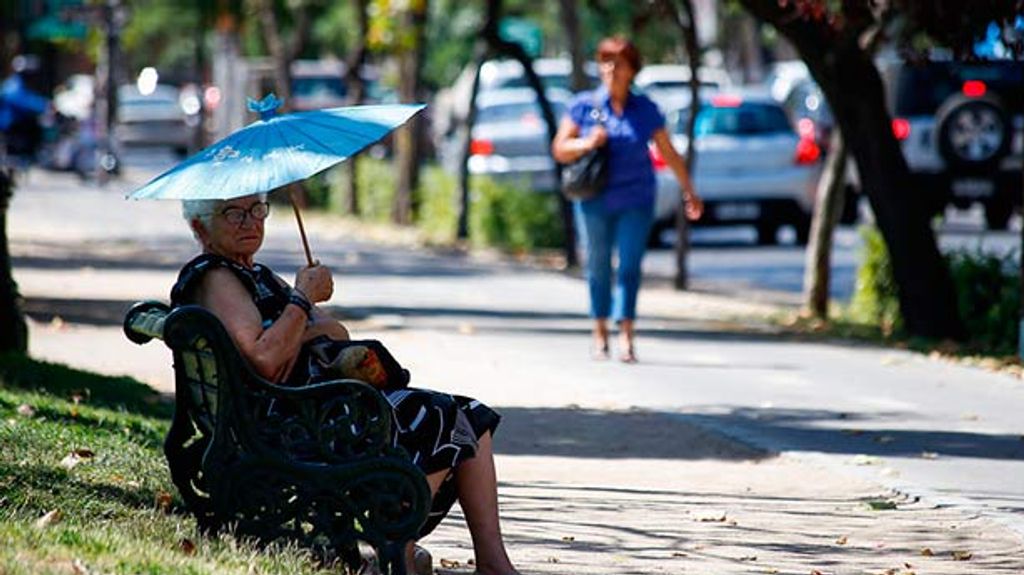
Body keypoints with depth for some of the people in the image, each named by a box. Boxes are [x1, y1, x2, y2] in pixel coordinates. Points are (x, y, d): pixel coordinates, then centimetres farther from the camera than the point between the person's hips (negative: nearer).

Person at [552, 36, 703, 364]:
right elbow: (560, 150, 3)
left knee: (629, 266, -9)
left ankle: (626, 337, -13)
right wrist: (586, 144, -16)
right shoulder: (583, 106, 3)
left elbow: (669, 153, 11)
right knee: (598, 266, 6)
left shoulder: (645, 110, 4)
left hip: (635, 201, -1)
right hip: (594, 201, 1)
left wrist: (689, 192, 14)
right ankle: (600, 334, 18)